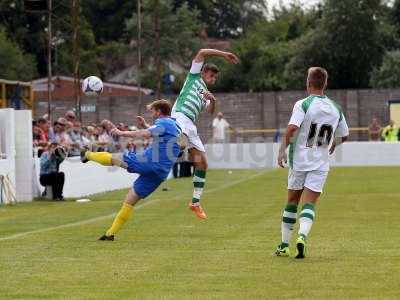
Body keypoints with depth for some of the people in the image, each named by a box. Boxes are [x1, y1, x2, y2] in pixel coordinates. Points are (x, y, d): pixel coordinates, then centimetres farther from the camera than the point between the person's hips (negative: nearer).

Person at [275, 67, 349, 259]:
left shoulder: (303, 105, -9)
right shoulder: (336, 109, 5)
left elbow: (291, 129, -23)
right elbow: (344, 136, 17)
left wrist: (282, 150, -12)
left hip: (299, 161, -2)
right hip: (321, 164, 2)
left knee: (291, 202, 12)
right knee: (309, 204, -3)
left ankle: (284, 245, 18)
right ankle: (302, 236, -30)